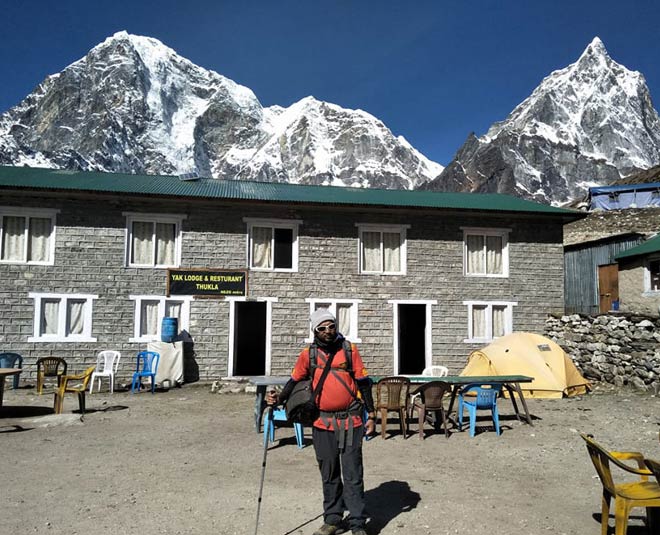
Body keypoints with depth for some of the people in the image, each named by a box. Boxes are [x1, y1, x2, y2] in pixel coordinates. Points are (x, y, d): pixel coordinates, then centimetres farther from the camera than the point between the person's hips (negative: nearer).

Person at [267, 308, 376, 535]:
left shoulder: (349, 349, -1)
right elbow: (295, 380, 13)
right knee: (329, 474, 12)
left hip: (350, 421, -2)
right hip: (322, 422, 2)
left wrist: (371, 415, -2)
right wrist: (279, 398, -5)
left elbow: (364, 383, 1)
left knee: (353, 474, -1)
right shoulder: (308, 354, 3)